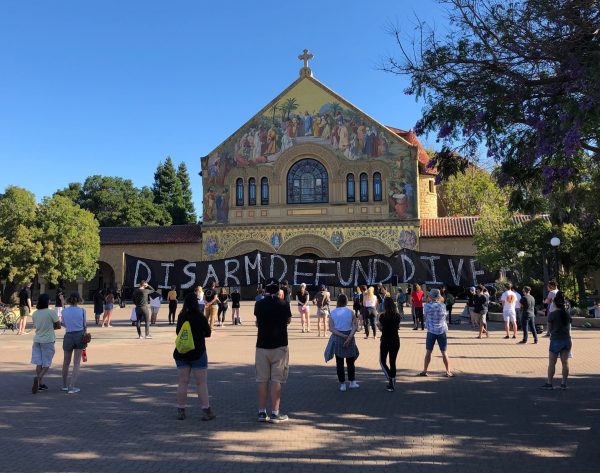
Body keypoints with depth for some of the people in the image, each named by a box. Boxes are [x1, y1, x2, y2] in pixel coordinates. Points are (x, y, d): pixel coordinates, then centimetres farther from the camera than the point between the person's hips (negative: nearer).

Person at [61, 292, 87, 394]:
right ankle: (71, 387, -2)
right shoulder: (82, 310, -6)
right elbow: (84, 325, 1)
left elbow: (63, 324, 10)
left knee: (66, 362, 18)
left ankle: (65, 385, 31)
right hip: (79, 336, -1)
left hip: (69, 336, 2)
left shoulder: (64, 311, -3)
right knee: (76, 363, 4)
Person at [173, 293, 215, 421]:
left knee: (182, 382, 10)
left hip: (181, 354, 4)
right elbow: (208, 333, -3)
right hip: (198, 353, -4)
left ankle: (180, 411, 13)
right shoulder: (200, 317, -12)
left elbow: (178, 332, 11)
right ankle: (206, 411, 4)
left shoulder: (181, 317, 0)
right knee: (201, 383, 2)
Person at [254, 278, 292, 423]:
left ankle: (262, 412, 12)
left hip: (262, 346, 2)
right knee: (276, 380, 2)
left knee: (262, 380, 9)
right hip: (279, 346, -2)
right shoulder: (283, 305, -7)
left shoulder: (259, 305, -1)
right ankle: (275, 413, 3)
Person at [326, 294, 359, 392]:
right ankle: (352, 382, 22)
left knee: (339, 362, 9)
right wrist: (349, 337, -17)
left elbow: (331, 328, -9)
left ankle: (342, 384, 11)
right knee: (350, 361, 16)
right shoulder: (350, 312, -4)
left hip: (337, 338, 0)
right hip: (349, 337, 0)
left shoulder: (332, 312, -2)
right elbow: (354, 326, -12)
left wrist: (342, 336, -13)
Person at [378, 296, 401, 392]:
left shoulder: (382, 316, -13)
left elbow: (381, 328, -7)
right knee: (392, 362, 12)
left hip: (385, 340, -4)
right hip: (395, 340, 4)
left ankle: (390, 379, -8)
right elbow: (398, 327, 7)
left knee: (382, 361, 12)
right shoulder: (397, 316, -2)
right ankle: (392, 384, 16)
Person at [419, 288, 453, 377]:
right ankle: (448, 372, 12)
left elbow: (426, 316, 4)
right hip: (442, 331, 0)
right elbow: (444, 315, 9)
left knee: (428, 352, 9)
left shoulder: (427, 306, -9)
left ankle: (424, 371, 14)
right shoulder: (443, 306, -7)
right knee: (444, 353, 8)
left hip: (431, 331, 0)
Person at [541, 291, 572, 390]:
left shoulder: (552, 314, -12)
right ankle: (564, 384, 13)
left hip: (556, 340, -5)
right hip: (567, 340, 5)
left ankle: (549, 383, 6)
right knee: (565, 362, 9)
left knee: (552, 363, 3)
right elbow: (569, 328, 11)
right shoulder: (567, 314, 3)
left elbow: (550, 327, -3)